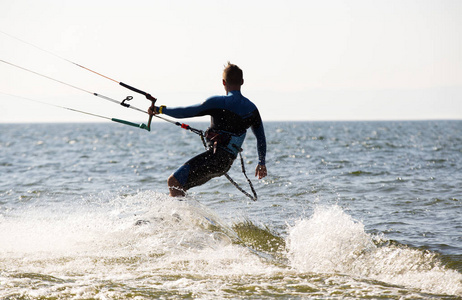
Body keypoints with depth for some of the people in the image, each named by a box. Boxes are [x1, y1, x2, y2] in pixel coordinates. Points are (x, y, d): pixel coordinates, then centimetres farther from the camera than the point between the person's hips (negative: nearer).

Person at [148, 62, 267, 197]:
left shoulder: (218, 102, -11)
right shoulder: (251, 108, 10)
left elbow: (185, 112, -8)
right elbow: (261, 137, 21)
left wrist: (160, 109, 6)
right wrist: (261, 162, 34)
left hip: (215, 155, -8)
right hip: (227, 163, 8)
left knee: (173, 182, -12)